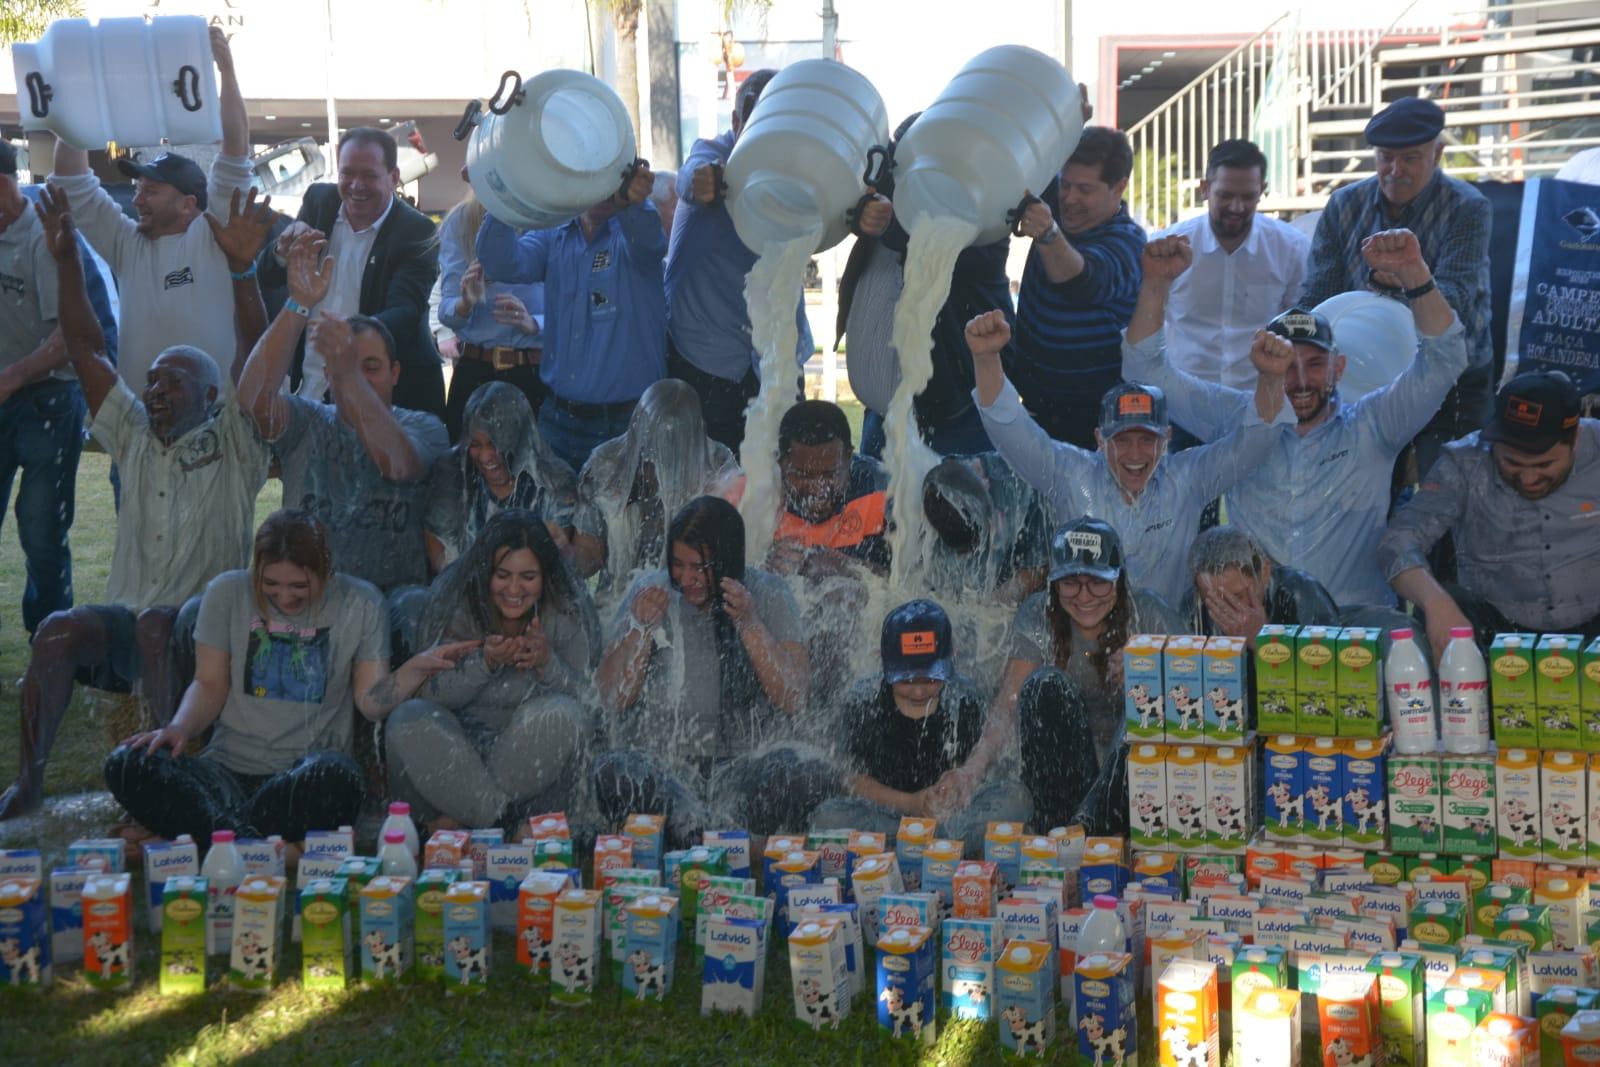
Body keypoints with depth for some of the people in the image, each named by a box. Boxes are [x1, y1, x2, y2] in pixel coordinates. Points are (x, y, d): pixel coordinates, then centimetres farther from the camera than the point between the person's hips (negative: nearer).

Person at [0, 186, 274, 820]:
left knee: (158, 624, -36)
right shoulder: (136, 439, 19)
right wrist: (66, 259, 8)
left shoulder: (233, 446, 6)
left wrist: (243, 269, -22)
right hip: (126, 618, 4)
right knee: (59, 630, -26)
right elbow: (86, 351, 15)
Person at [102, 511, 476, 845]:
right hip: (228, 767, 2)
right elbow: (210, 684, 9)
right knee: (126, 766, -25)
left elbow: (371, 701, 2)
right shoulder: (228, 593, 5)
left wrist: (417, 668, -15)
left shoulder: (359, 603, 3)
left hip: (307, 774, -2)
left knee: (339, 777, -39)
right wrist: (180, 728, -10)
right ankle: (237, 835, -39)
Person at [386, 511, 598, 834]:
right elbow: (432, 695, -9)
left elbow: (588, 699, -10)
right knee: (407, 720, -28)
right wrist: (483, 663, -27)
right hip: (462, 742, 1)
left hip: (534, 757, 0)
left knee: (560, 714, -32)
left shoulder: (569, 605, -7)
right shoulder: (451, 599, -7)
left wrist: (547, 663, -29)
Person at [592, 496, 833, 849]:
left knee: (812, 770, -31)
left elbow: (794, 699, -6)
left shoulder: (767, 595, 3)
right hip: (659, 764, 0)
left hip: (743, 764, 0)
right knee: (614, 772, -34)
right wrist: (642, 628, -11)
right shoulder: (647, 593, 4)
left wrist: (749, 624, -16)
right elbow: (612, 700, 2)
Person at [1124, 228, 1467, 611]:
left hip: (1355, 617, 0)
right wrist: (1156, 284, -1)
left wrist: (1414, 273, -12)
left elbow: (1443, 358, 1)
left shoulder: (1371, 427, 9)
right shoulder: (1236, 419, 13)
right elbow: (1149, 373, 12)